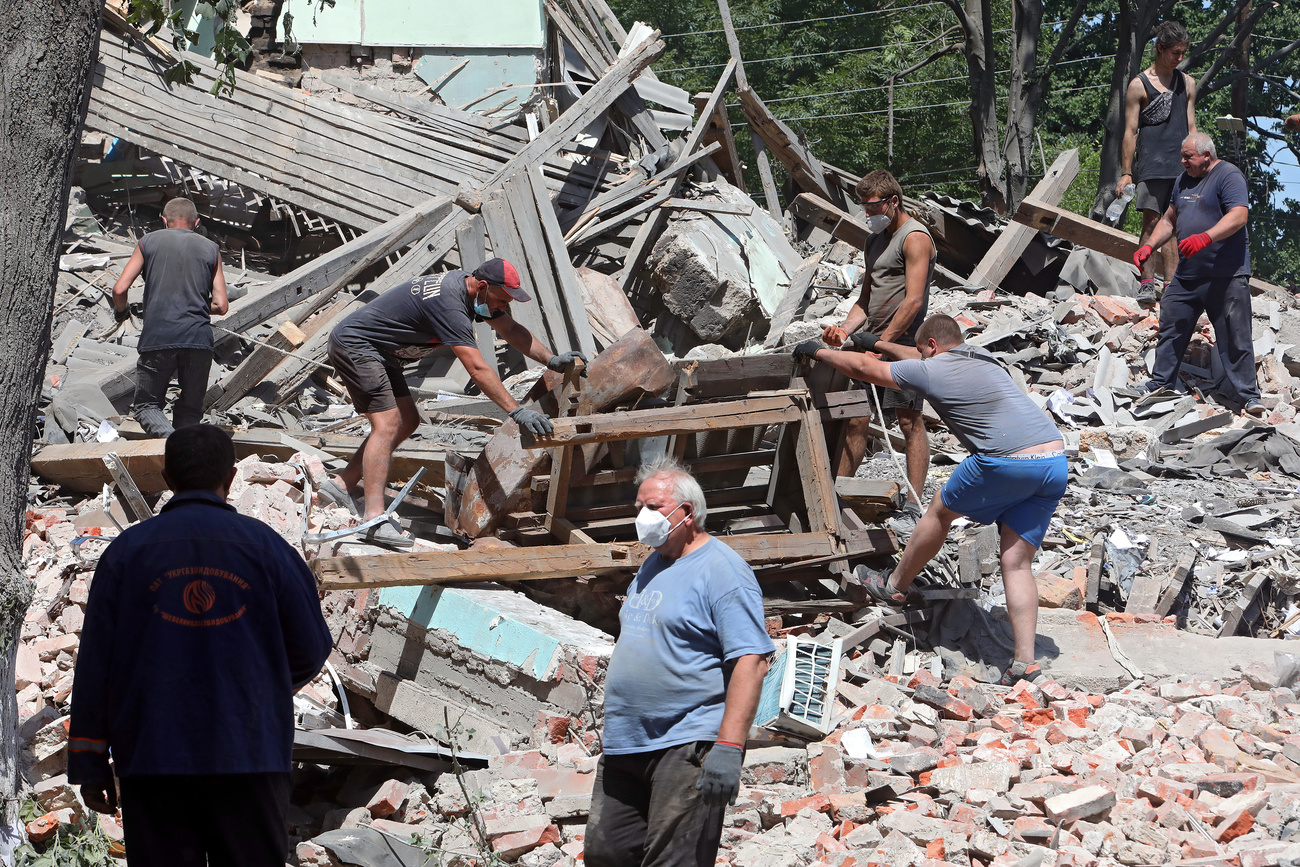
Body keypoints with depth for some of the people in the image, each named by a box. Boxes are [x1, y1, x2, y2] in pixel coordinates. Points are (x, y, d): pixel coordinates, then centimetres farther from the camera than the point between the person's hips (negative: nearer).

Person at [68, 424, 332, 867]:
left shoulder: (127, 550, 3)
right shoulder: (265, 545, 2)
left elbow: (94, 664, 2)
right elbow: (311, 647, 3)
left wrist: (90, 765, 6)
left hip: (152, 761, 0)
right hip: (250, 755, 0)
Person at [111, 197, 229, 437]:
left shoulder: (149, 242, 11)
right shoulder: (210, 249, 14)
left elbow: (119, 289, 4)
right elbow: (221, 306, 10)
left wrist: (121, 312, 25)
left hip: (157, 338, -1)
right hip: (198, 340, 1)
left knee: (146, 405, 10)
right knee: (190, 409, 16)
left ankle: (169, 436, -20)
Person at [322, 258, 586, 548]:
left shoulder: (467, 287, 2)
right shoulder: (449, 306, -30)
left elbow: (511, 330, 11)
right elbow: (477, 368, -35)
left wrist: (552, 360, -1)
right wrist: (516, 411, -38)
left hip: (379, 354, 11)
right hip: (354, 346, -11)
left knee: (407, 422, 11)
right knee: (387, 425, -19)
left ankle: (342, 484, 14)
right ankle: (375, 519, -26)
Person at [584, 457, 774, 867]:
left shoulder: (723, 571, -10)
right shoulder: (652, 565, 19)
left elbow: (751, 661, -18)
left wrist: (729, 747, -26)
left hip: (687, 750, -9)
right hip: (624, 748, 9)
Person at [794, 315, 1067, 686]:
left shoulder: (929, 371, 4)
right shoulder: (982, 358, 25)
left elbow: (863, 368, 15)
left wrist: (817, 351, 32)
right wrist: (881, 345, 59)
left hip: (1007, 461, -7)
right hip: (1056, 464, 7)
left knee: (940, 511, 19)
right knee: (1017, 563, 7)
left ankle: (894, 585, 37)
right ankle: (1025, 662, -2)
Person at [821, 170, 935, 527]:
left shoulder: (915, 237, -9)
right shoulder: (876, 239, 19)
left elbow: (913, 301, -17)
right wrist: (846, 329, 4)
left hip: (901, 341, -9)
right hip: (873, 339, 9)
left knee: (909, 420, -8)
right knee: (855, 419, 8)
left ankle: (913, 506, -9)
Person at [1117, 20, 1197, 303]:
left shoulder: (1187, 83, 15)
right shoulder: (1139, 85, 1)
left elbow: (1191, 128, 18)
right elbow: (1130, 131, -1)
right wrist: (1126, 173, -6)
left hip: (1181, 166, 4)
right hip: (1151, 164, -4)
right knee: (1151, 222, -9)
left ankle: (1170, 285, 3)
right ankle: (1147, 282, -9)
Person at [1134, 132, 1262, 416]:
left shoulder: (1228, 176, -10)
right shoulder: (1184, 180, 17)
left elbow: (1239, 216, -23)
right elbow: (1169, 219, 26)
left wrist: (1205, 238, -33)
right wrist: (1149, 246, 11)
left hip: (1226, 276, -8)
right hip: (1188, 273, 8)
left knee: (1235, 337, -6)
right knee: (1171, 328, 10)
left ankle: (1249, 395, -1)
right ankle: (1159, 383, 22)